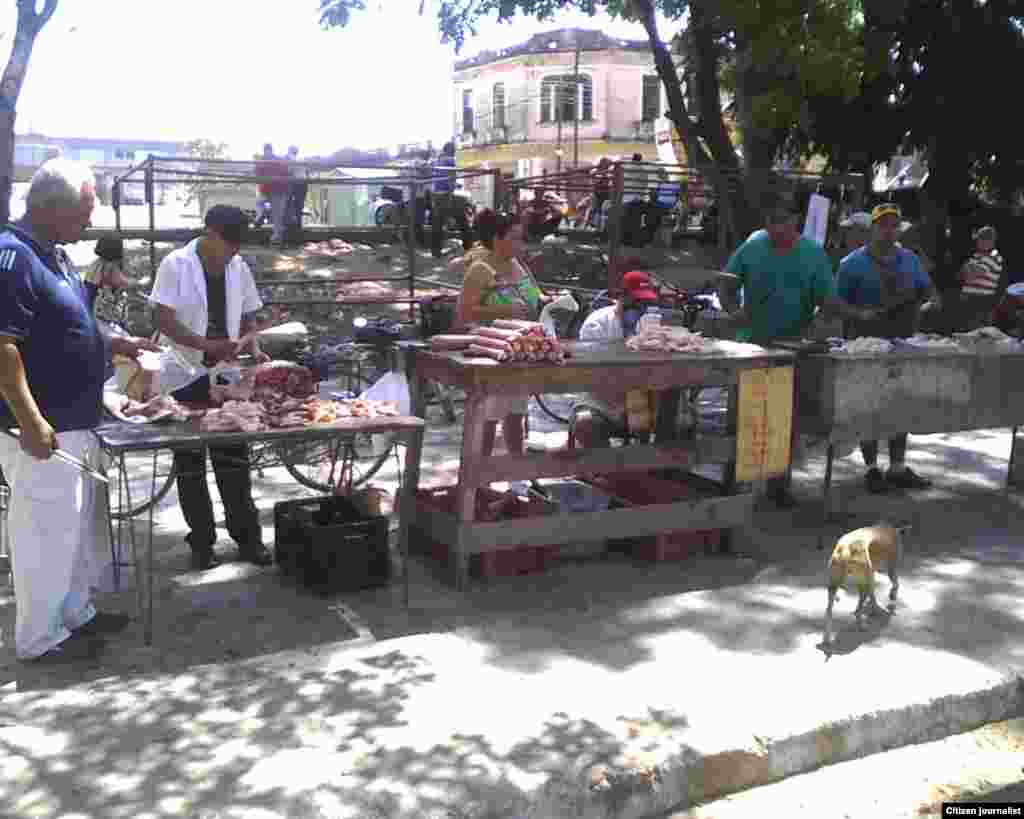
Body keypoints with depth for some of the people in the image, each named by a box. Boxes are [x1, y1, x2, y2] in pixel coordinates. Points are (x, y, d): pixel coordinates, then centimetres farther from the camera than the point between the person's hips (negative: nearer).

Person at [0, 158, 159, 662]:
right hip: (43, 430, -10)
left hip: (75, 423, 10)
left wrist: (116, 345, 13)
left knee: (80, 524, 20)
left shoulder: (52, 253, 11)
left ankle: (76, 611, 35)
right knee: (47, 531, 2)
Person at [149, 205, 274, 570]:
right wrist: (208, 345, -28)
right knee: (190, 461, 5)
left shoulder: (239, 269, 5)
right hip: (184, 376, -4)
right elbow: (164, 321, -16)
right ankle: (202, 542, 15)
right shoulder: (176, 264, -10)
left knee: (234, 458, 7)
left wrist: (255, 351, -4)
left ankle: (247, 537, 16)